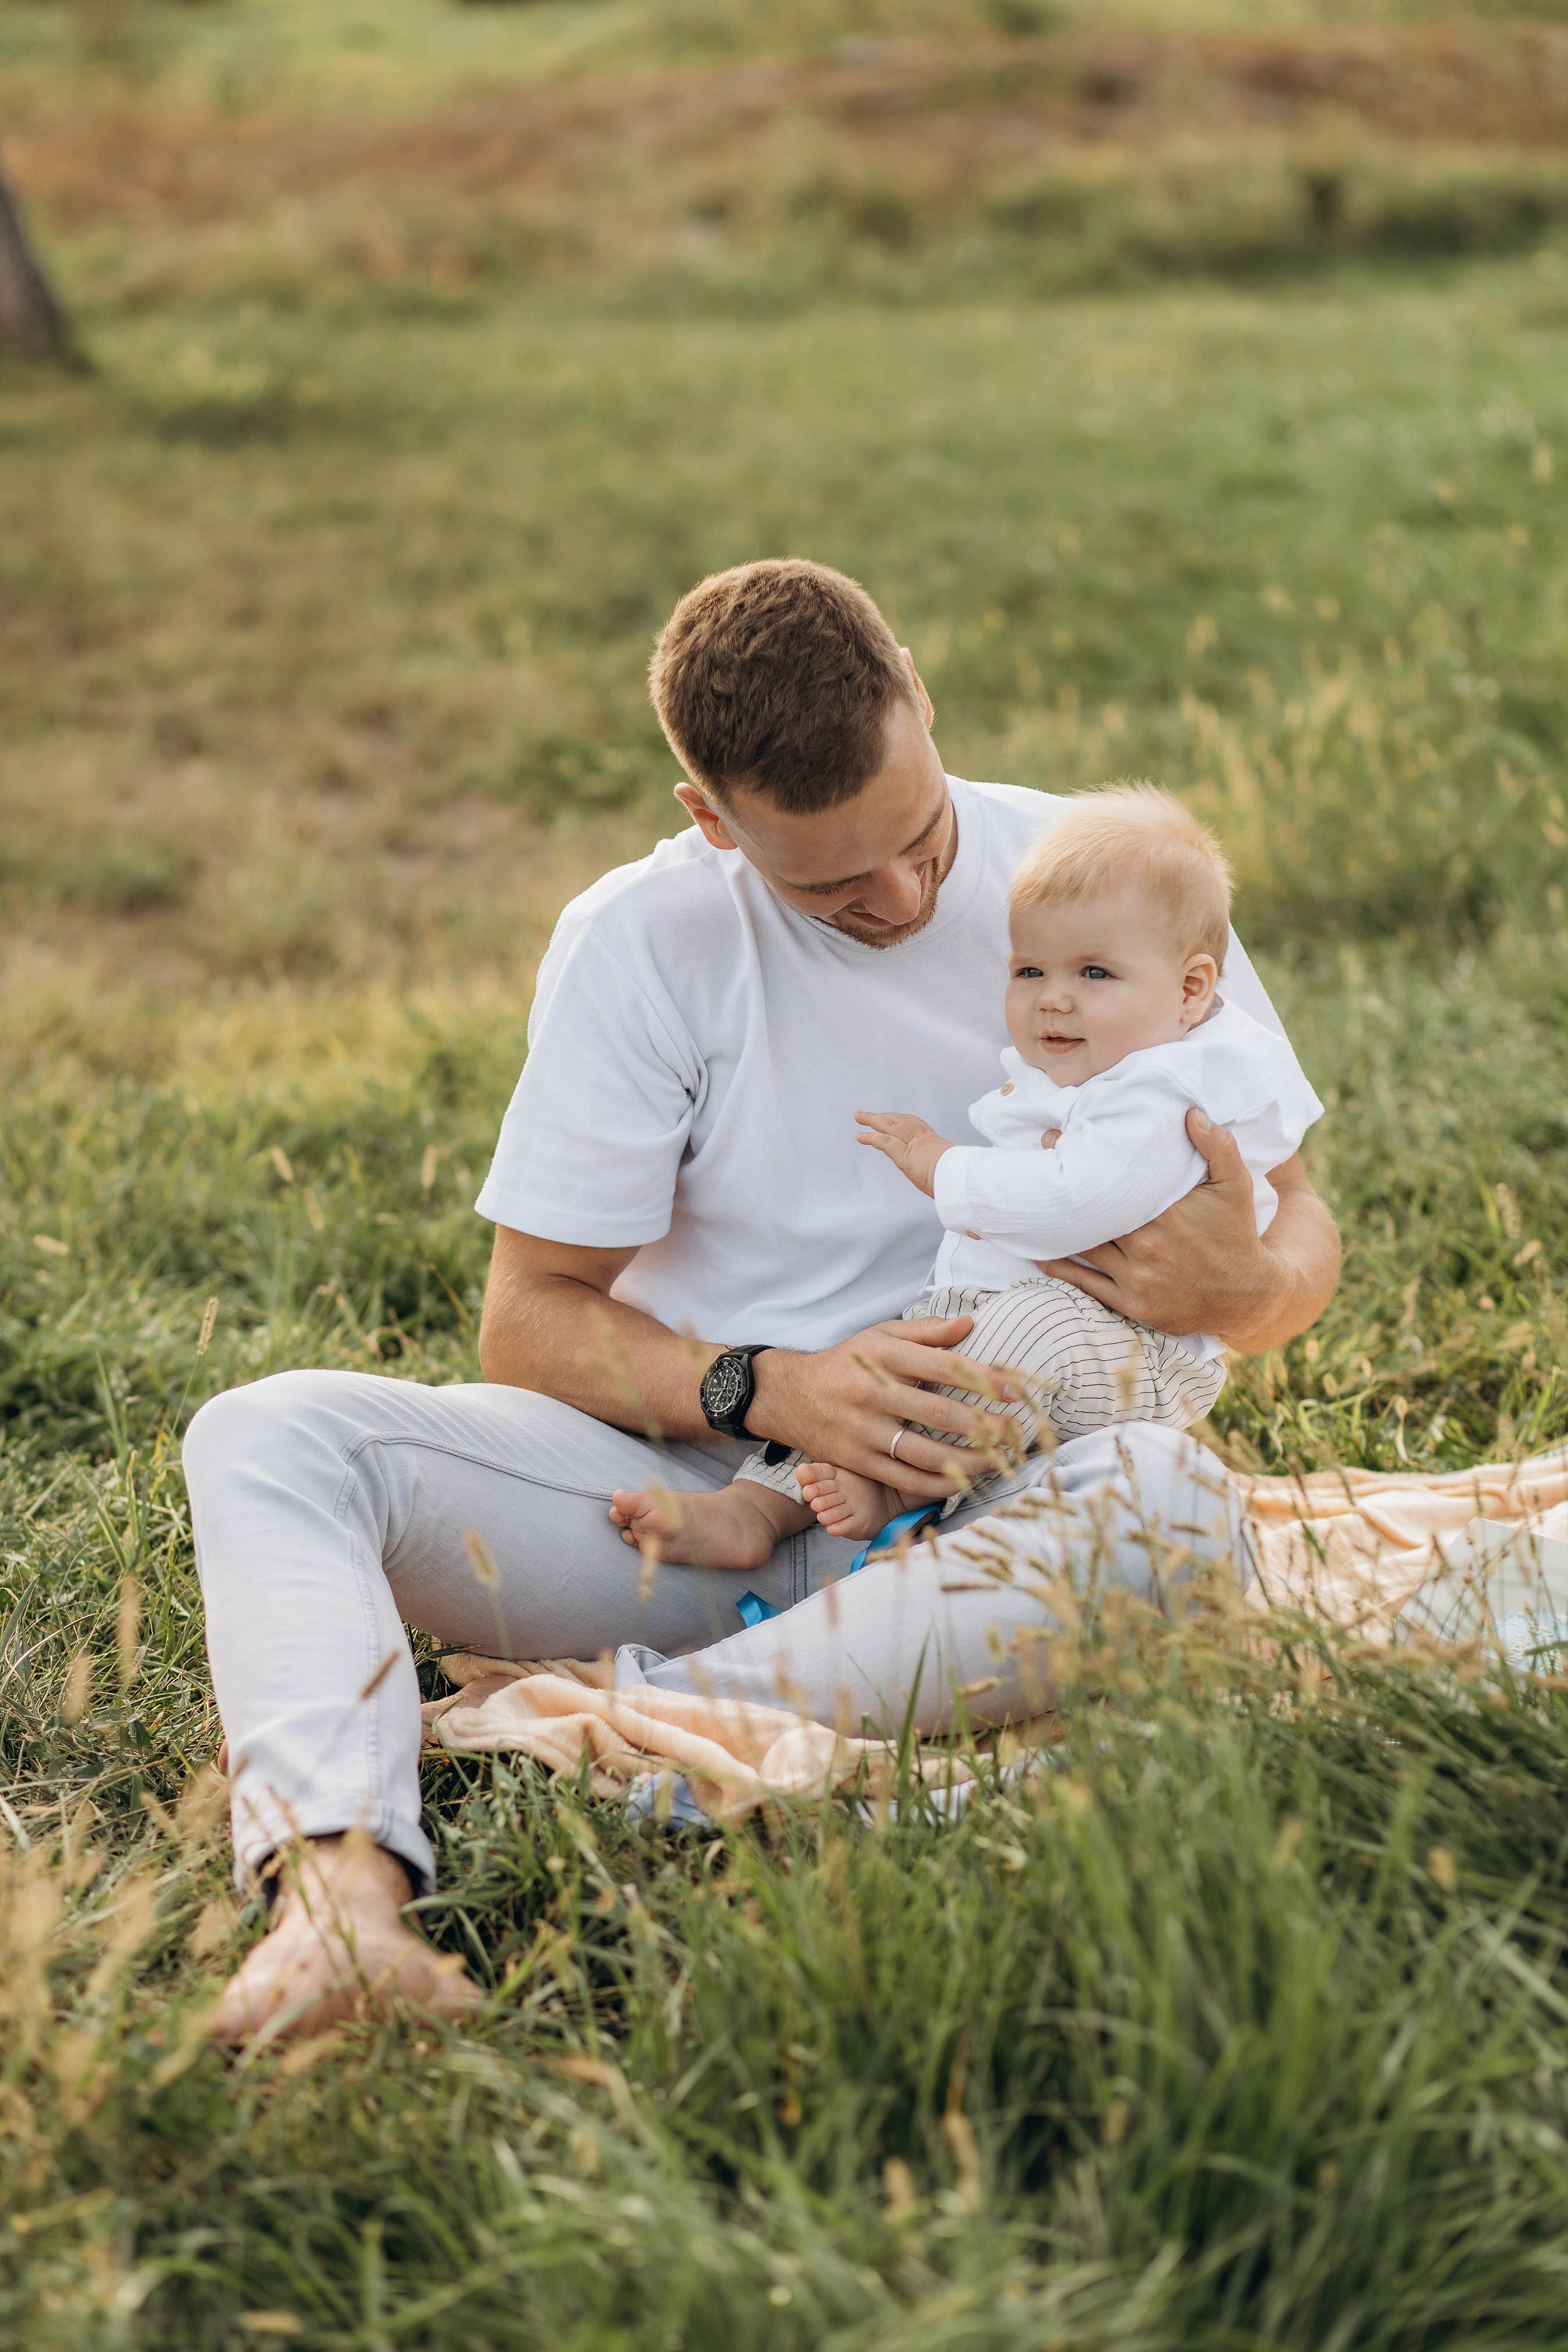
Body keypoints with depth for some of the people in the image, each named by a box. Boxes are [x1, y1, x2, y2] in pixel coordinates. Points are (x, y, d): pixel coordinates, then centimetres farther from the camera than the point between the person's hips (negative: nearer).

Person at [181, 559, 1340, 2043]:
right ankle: (344, 1893, -45)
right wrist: (767, 1391, -23)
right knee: (267, 1435, -21)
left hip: (965, 1507, 0)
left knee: (1173, 1501, -35)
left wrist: (1244, 1286, -22)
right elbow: (529, 1321, -4)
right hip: (693, 1482, 1)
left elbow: (1300, 1221, 4)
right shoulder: (643, 940, -5)